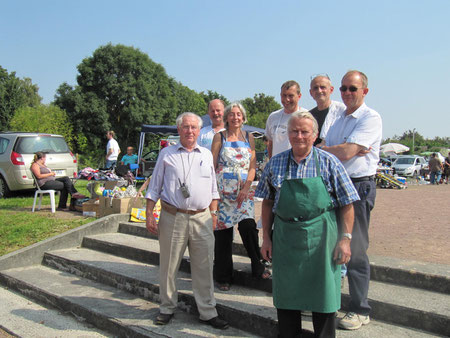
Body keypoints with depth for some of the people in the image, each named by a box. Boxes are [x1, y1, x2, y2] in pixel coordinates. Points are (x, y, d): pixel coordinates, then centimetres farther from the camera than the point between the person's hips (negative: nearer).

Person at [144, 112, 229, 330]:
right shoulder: (167, 154, 6)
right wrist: (149, 214, 0)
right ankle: (167, 309, 24)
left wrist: (213, 212, 11)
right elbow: (154, 187, 7)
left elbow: (213, 187, 18)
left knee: (204, 267, 5)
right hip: (173, 217, -1)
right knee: (168, 267, 7)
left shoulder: (206, 155, 13)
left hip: (202, 218, 2)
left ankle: (208, 312, 17)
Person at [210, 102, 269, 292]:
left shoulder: (249, 138, 11)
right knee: (223, 232, 1)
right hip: (223, 190, -1)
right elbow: (212, 166, 3)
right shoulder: (219, 137, 5)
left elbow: (253, 167, 9)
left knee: (248, 225, -16)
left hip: (244, 191, 1)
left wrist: (246, 187, -5)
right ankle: (224, 277, 14)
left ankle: (258, 267, 2)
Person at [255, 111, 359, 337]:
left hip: (321, 237, -2)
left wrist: (345, 239, -7)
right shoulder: (275, 164, 5)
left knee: (323, 295, 6)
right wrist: (266, 238, 7)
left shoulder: (329, 162, -3)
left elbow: (347, 204, -1)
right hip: (284, 238, 3)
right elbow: (268, 203, 10)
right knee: (286, 295, 13)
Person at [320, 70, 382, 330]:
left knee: (355, 250, -3)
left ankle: (360, 311, 10)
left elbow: (346, 152, -18)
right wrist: (348, 150, -8)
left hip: (359, 185, -7)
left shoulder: (370, 118, -8)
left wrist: (318, 147, -2)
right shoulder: (339, 119, 18)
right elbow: (326, 153, 13)